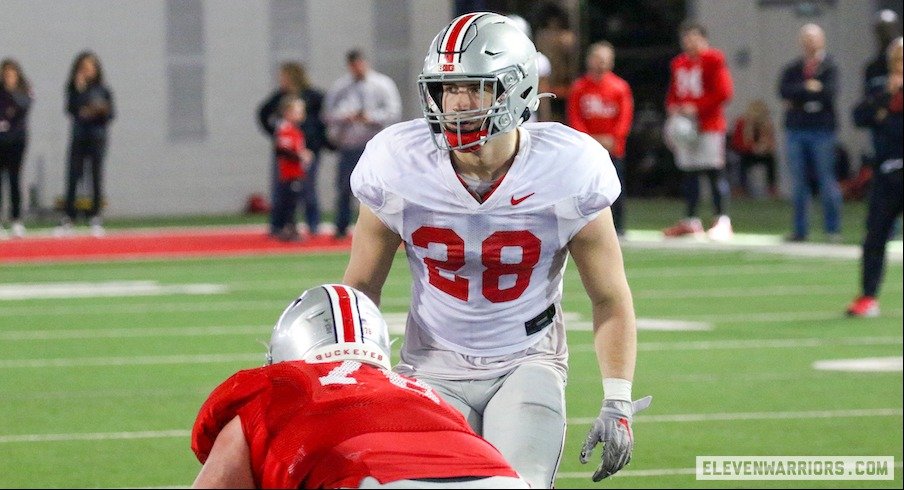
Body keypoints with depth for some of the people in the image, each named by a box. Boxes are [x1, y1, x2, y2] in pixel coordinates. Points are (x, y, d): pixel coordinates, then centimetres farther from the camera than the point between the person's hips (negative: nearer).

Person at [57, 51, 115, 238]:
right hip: (78, 137, 1)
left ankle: (96, 218, 3)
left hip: (97, 137, -1)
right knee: (73, 177, -4)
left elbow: (111, 115, 2)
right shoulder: (73, 89, 5)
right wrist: (78, 89, -15)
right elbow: (70, 110, -8)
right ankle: (68, 219, -3)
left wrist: (102, 110, -19)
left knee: (97, 177, -1)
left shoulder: (103, 90, 3)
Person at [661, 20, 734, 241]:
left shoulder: (713, 60, -6)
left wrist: (696, 107, -15)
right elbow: (673, 92, 22)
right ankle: (691, 221, 17)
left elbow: (724, 92, -13)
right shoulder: (679, 63, 15)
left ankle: (723, 221, -13)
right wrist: (673, 109, 1)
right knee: (688, 172, 10)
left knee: (714, 171, -11)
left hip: (709, 125, -7)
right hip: (684, 124, 7)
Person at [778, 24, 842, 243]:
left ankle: (833, 230, 3)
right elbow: (784, 91, -4)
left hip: (822, 129, -4)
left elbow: (829, 93, -14)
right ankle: (800, 230, 11)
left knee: (827, 181, -2)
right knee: (798, 183, 6)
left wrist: (797, 98, -7)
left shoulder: (829, 67, 1)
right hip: (795, 130, 4)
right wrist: (808, 88, -14)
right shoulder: (792, 68, 13)